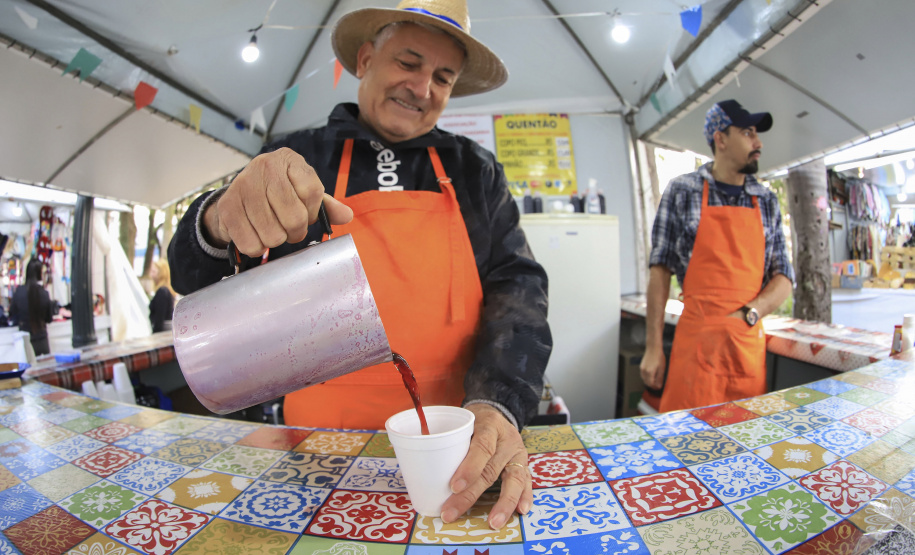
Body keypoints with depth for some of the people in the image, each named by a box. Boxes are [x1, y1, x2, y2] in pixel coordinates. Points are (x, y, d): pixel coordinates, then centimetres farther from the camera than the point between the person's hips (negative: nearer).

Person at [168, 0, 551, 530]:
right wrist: (221, 220, -28)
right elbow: (195, 279, -3)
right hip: (323, 444, 0)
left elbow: (517, 285, -4)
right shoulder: (294, 163, -1)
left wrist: (500, 403, -23)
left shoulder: (475, 170, 3)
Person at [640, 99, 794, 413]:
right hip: (696, 343, -4)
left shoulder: (767, 201, 12)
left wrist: (749, 314, -10)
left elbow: (784, 278, 11)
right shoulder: (682, 192, -1)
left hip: (750, 344, 4)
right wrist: (653, 348, -7)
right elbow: (660, 270, -3)